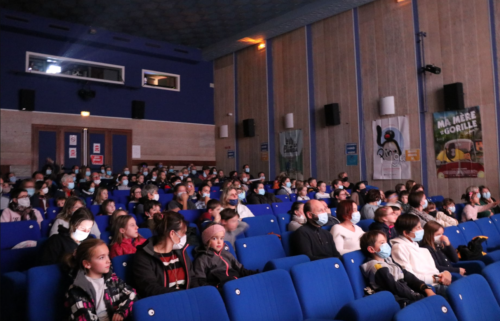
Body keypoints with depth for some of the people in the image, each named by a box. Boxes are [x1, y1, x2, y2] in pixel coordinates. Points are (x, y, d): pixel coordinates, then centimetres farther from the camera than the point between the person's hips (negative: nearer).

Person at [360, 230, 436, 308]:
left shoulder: (388, 260, 19)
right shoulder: (377, 266, -9)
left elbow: (407, 275, 12)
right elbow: (396, 288, -15)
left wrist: (426, 288, -1)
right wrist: (419, 296, -14)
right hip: (403, 302, -9)